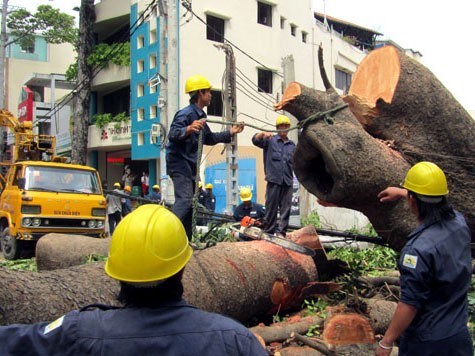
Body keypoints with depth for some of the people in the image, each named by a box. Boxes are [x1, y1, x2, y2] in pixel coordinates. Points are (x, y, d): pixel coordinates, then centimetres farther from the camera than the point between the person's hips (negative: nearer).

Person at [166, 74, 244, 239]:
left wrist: (230, 133, 27)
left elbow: (210, 138, 29)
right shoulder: (186, 114, -14)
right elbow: (173, 134, -30)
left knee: (190, 203, 12)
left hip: (190, 165, 10)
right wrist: (188, 129, -49)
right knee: (185, 200, -23)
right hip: (179, 163, -10)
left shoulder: (199, 115, 16)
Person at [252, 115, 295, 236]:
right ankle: (269, 232, 7)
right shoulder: (270, 140, 5)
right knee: (271, 207, 0)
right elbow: (255, 140, -10)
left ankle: (281, 232, 5)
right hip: (274, 179, -3)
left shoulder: (292, 145, 15)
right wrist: (263, 134, -28)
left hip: (288, 181, 4)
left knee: (286, 208, 2)